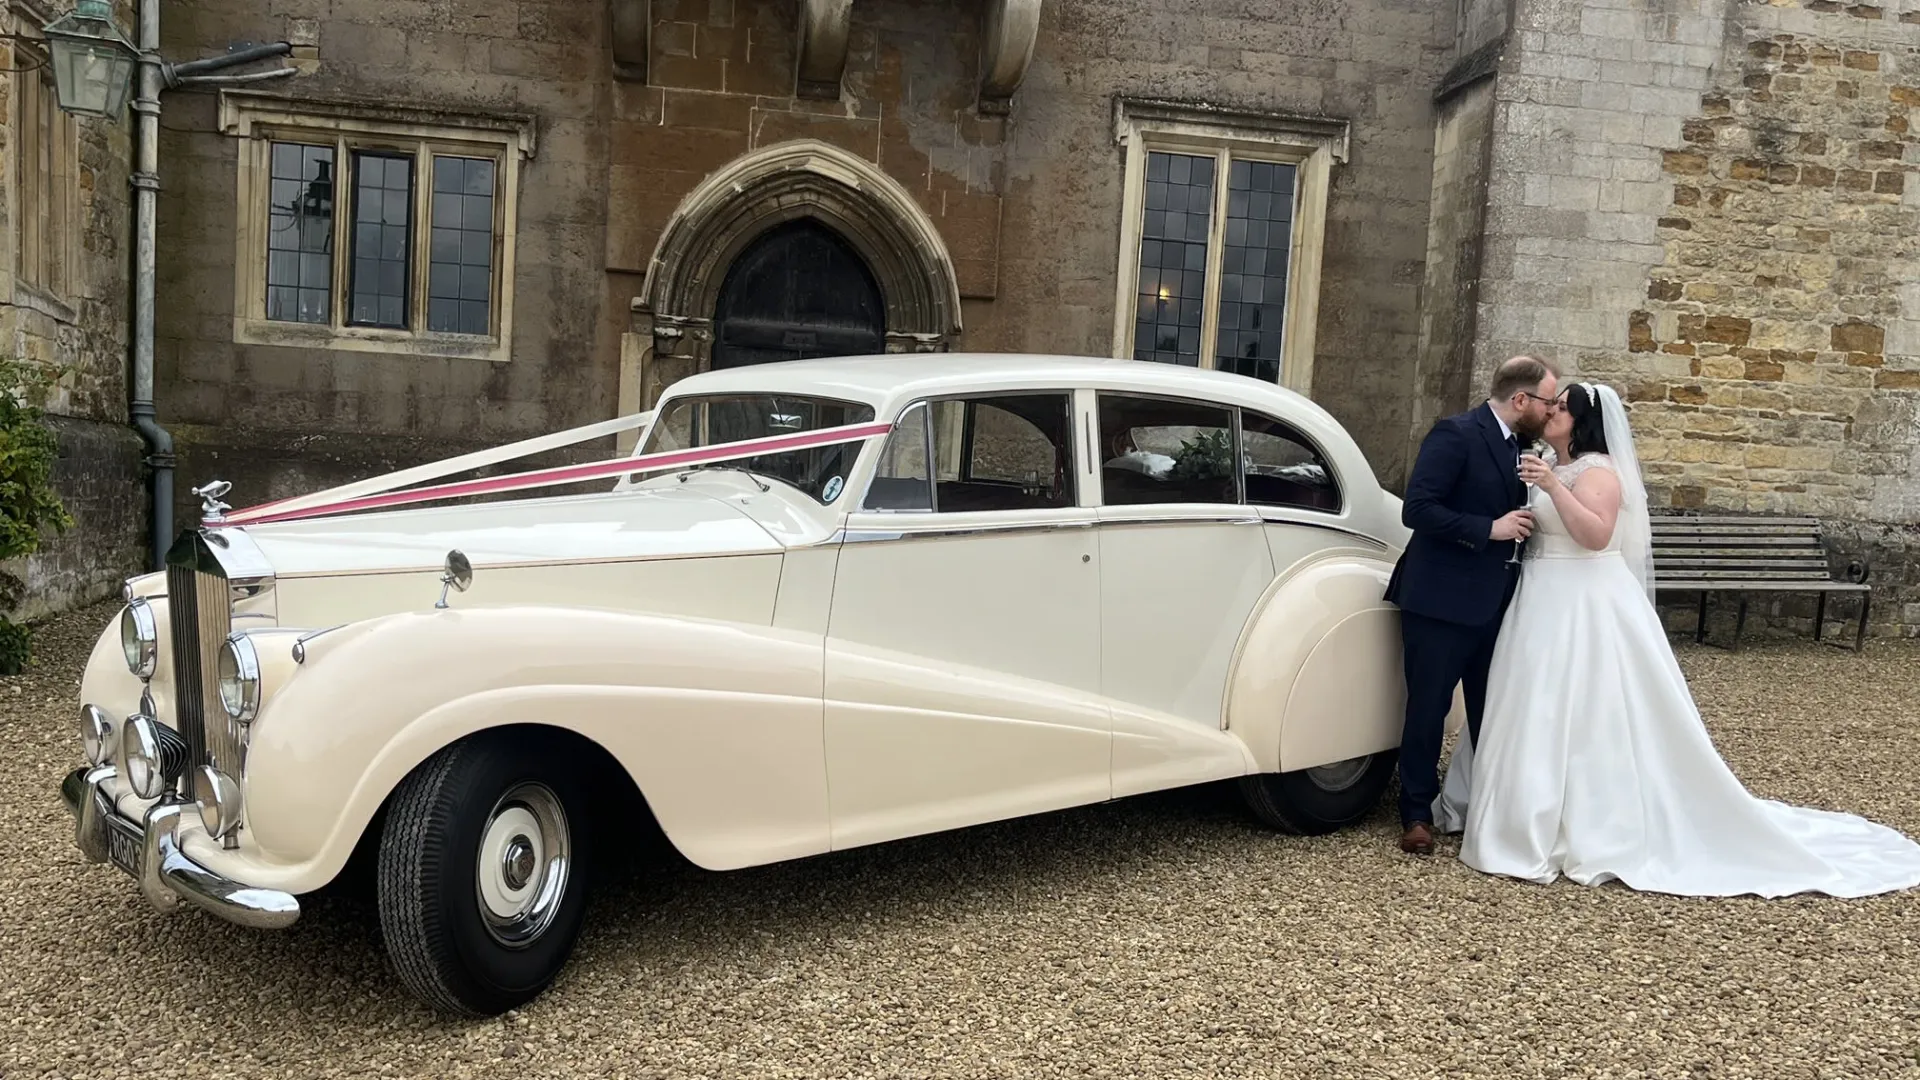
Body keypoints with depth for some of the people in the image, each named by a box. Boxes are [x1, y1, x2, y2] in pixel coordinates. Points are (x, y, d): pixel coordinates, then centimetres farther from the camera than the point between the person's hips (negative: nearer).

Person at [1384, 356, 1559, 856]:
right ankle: (1417, 815, 15)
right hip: (1442, 600, -8)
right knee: (1428, 708, 3)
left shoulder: (1517, 445, 12)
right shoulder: (1455, 434, -13)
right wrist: (1490, 529, -21)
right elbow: (1416, 508, -20)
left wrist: (1523, 525, 4)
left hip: (1494, 603, 8)